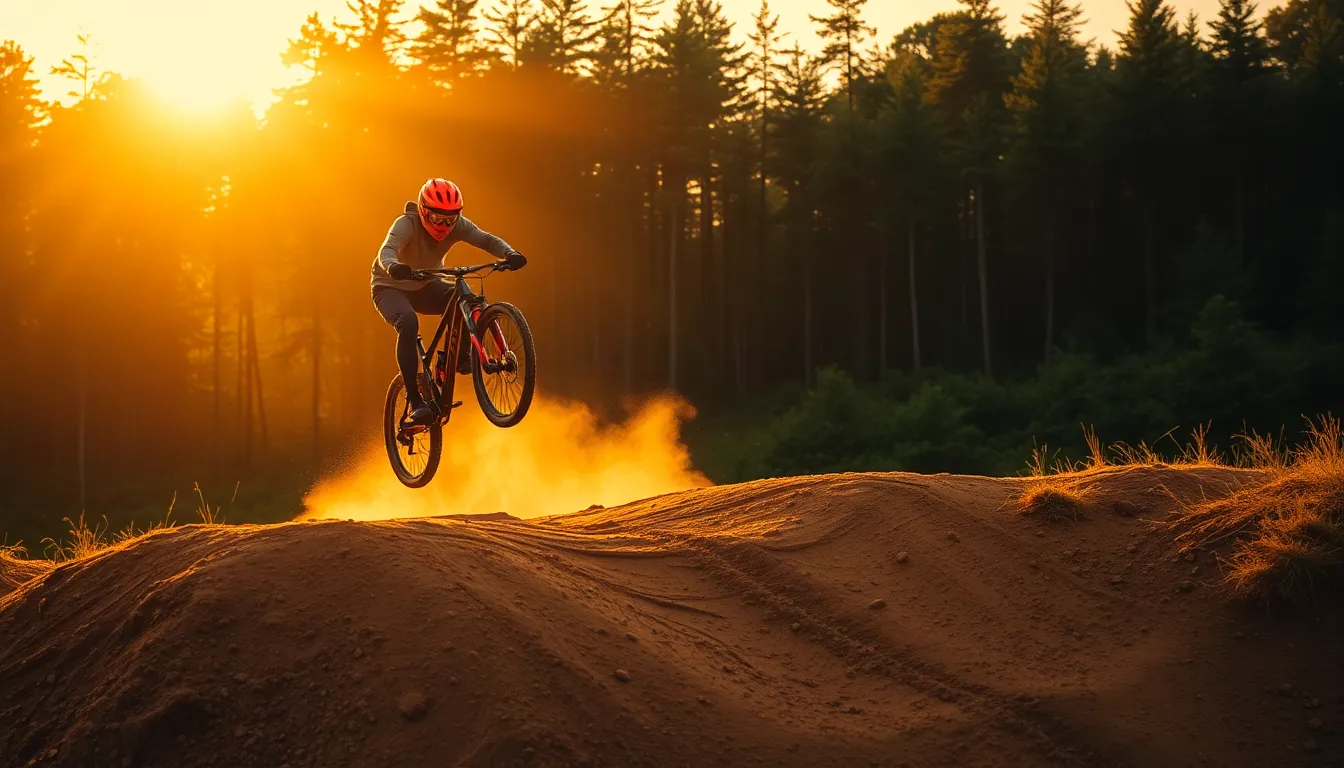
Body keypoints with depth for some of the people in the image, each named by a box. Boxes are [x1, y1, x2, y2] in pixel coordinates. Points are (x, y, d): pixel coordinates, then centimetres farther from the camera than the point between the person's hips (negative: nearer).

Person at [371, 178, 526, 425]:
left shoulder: (458, 225, -15)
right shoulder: (406, 224, -28)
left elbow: (487, 240, -24)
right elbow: (387, 249, -45)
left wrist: (510, 254, -46)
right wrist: (393, 267, -69)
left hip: (426, 287, 5)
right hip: (391, 287, -5)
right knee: (408, 324, -36)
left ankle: (461, 356, -2)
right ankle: (415, 400, -33)